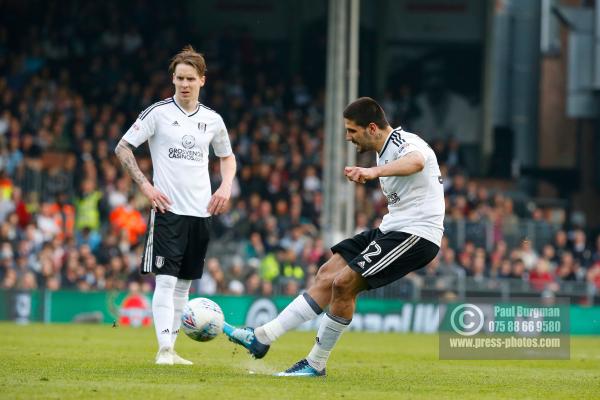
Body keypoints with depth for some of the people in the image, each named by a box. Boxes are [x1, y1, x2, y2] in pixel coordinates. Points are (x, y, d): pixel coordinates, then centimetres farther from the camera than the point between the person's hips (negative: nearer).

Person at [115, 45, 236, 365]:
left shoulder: (212, 120, 9)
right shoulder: (158, 113, -3)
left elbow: (227, 157, 25)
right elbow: (122, 148, -1)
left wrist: (226, 186, 6)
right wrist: (145, 186, -10)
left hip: (201, 212, 5)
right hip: (167, 210, -5)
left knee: (184, 282, 8)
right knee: (166, 280, -13)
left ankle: (171, 348, 15)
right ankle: (163, 349, -17)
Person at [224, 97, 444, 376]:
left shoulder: (405, 143, -16)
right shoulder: (383, 151, 15)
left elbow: (416, 162, -43)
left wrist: (375, 171, -59)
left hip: (417, 235, -10)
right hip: (391, 229, 10)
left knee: (343, 283, -16)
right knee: (328, 274, 3)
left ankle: (316, 364, -3)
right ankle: (262, 337, 4)